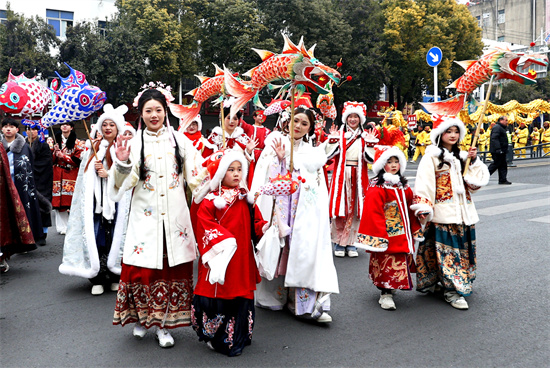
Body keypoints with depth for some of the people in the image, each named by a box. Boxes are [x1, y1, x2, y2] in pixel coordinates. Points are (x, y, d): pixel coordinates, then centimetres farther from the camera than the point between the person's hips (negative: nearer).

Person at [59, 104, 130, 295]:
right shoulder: (93, 148, 14)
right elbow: (86, 175, 17)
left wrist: (109, 173, -15)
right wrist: (95, 169, -2)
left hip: (116, 199, -3)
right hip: (96, 199, 3)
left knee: (114, 236, -1)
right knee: (96, 237, 0)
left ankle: (115, 277, 11)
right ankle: (98, 278, 7)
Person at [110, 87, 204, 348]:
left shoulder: (180, 140, 8)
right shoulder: (134, 144, 6)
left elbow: (195, 177, 7)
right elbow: (124, 185, 1)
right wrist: (122, 164, -14)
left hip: (175, 216, 1)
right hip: (145, 217, 0)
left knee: (173, 269, 3)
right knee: (142, 268, 0)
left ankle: (164, 325, 17)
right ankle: (141, 318, 25)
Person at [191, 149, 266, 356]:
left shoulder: (245, 198, 8)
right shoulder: (211, 200, -9)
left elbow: (255, 222, 10)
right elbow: (204, 223, -13)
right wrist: (221, 240, -21)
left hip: (241, 257, 5)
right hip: (220, 255, -5)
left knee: (241, 294, 11)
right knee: (217, 295, 3)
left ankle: (236, 338, 28)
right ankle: (216, 338, 23)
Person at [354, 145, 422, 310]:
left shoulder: (404, 187, 10)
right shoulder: (376, 189, -13)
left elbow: (410, 210, 17)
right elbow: (374, 214, -16)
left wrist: (415, 231, 17)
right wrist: (378, 237, -18)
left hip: (402, 237, 7)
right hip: (386, 236, -7)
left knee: (401, 264, 13)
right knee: (386, 264, -2)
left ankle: (390, 289, 30)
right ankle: (386, 295, 10)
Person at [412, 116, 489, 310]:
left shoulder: (461, 156, 16)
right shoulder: (431, 157, -4)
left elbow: (477, 181, 11)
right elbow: (424, 184, -12)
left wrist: (474, 161, -1)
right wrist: (423, 208, -19)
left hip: (463, 212, 6)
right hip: (443, 213, -6)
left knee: (463, 249, 11)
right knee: (447, 250, -4)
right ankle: (452, 290, 1)